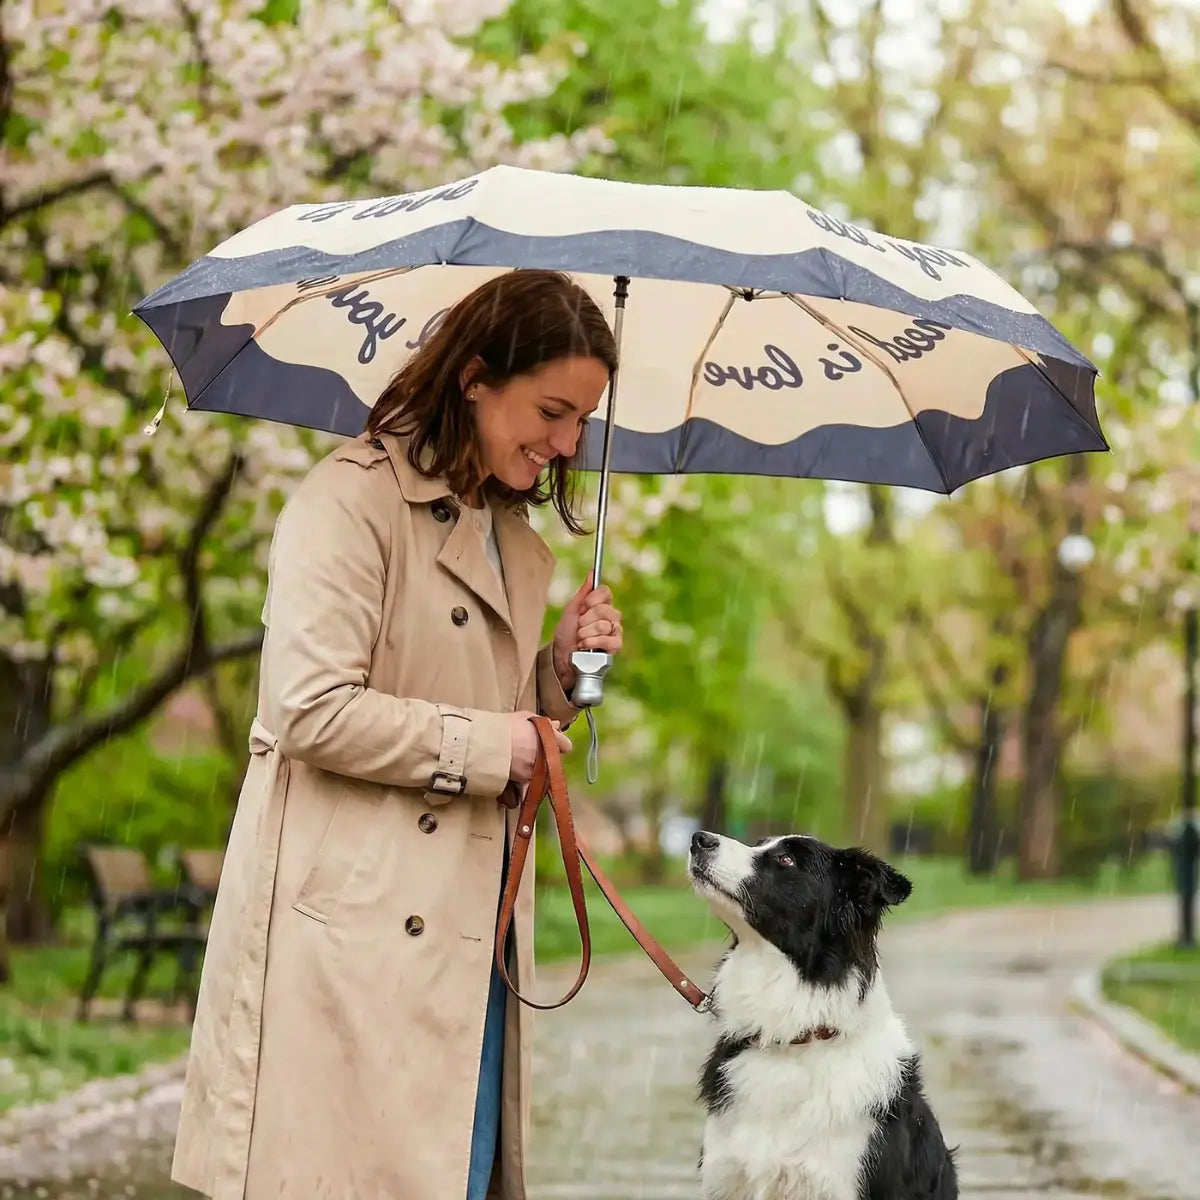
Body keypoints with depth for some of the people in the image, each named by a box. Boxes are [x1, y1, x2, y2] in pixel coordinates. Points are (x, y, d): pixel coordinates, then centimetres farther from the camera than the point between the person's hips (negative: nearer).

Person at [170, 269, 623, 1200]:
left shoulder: (517, 539, 19)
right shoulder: (354, 498, -9)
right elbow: (314, 709, -18)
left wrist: (564, 667, 7)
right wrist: (486, 744, -12)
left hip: (467, 928, 8)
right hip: (350, 926, -8)